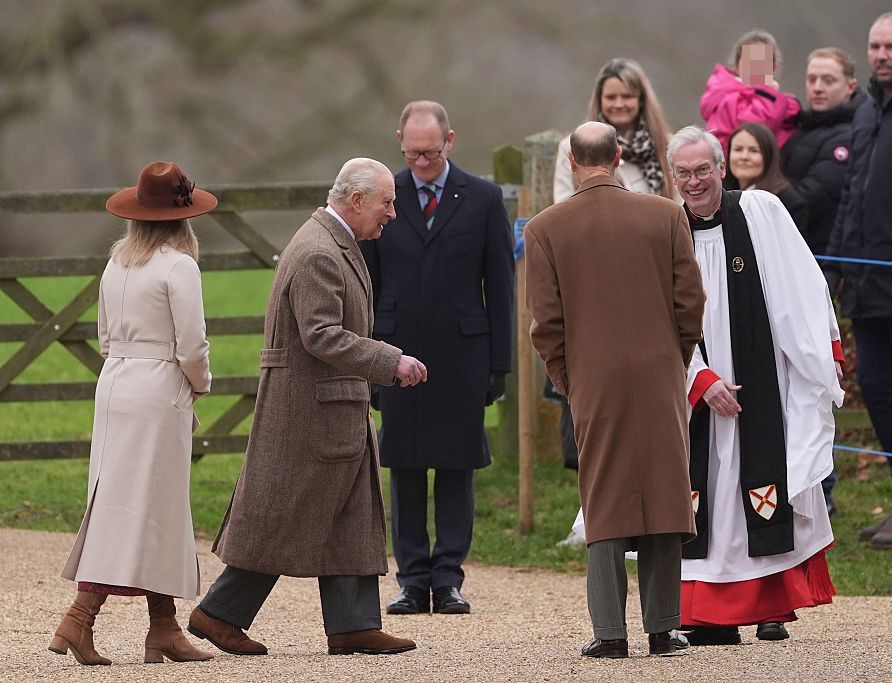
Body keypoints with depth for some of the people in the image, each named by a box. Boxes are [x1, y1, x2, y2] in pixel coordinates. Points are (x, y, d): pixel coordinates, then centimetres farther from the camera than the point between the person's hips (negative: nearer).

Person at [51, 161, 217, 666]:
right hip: (159, 394, -8)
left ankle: (164, 629, 12)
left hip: (115, 385, 8)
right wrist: (201, 383, 6)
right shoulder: (178, 266, -13)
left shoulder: (117, 264, 10)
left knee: (161, 512, 12)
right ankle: (80, 619, -13)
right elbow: (191, 347, -15)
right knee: (135, 507, -6)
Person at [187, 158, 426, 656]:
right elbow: (322, 337, -26)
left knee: (351, 518, 8)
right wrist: (391, 362, -25)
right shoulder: (318, 253, -19)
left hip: (336, 407, 11)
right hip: (309, 405, -11)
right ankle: (220, 614, 5)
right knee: (282, 519, -3)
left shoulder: (337, 245, 15)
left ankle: (354, 625, 8)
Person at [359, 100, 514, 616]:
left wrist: (499, 362, -1)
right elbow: (365, 283, 8)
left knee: (457, 468, 0)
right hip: (398, 351, 1)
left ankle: (449, 579, 5)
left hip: (461, 354, -1)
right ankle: (413, 581, 7)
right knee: (404, 469, 2)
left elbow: (501, 285, 4)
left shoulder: (483, 200, 3)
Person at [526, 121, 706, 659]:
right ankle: (663, 628, 6)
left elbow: (545, 321, -3)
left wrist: (568, 381, 10)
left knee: (604, 507, 5)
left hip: (594, 386, 0)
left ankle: (610, 632, 0)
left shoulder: (546, 228, -3)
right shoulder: (666, 216, -1)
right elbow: (691, 302, 1)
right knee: (664, 499, 6)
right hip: (661, 380, 0)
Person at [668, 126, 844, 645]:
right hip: (699, 391, 2)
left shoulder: (760, 213, -2)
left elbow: (801, 288, 0)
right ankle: (715, 616, 6)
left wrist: (827, 351, -3)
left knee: (769, 494, -3)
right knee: (710, 497, 2)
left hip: (765, 385, -2)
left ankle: (776, 606, 5)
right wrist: (701, 380, -10)